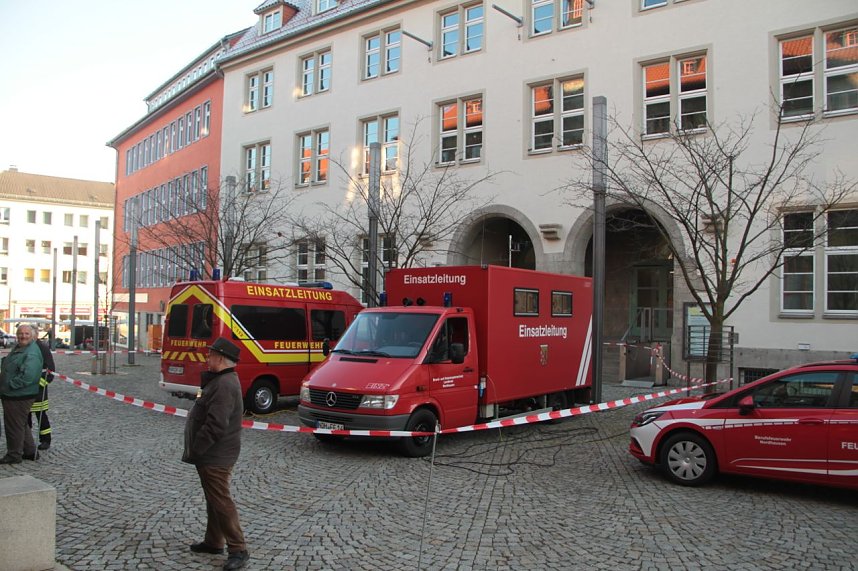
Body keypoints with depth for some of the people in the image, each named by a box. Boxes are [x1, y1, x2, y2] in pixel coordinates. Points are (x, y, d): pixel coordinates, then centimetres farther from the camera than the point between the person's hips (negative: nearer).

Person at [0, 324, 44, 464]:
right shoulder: (18, 348, 13)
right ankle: (30, 451, 29)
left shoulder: (32, 354, -19)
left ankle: (14, 455, 13)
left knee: (14, 426, 1)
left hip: (20, 397, -10)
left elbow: (28, 376, -30)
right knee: (20, 425, 19)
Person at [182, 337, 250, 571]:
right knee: (213, 499, 20)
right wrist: (195, 449, 15)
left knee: (221, 502, -6)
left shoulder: (225, 385, -23)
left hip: (215, 457, -11)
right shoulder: (219, 380, 14)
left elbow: (215, 426, -28)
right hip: (212, 455, 11)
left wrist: (194, 449, -19)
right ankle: (214, 542, 33)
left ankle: (238, 550, 1)